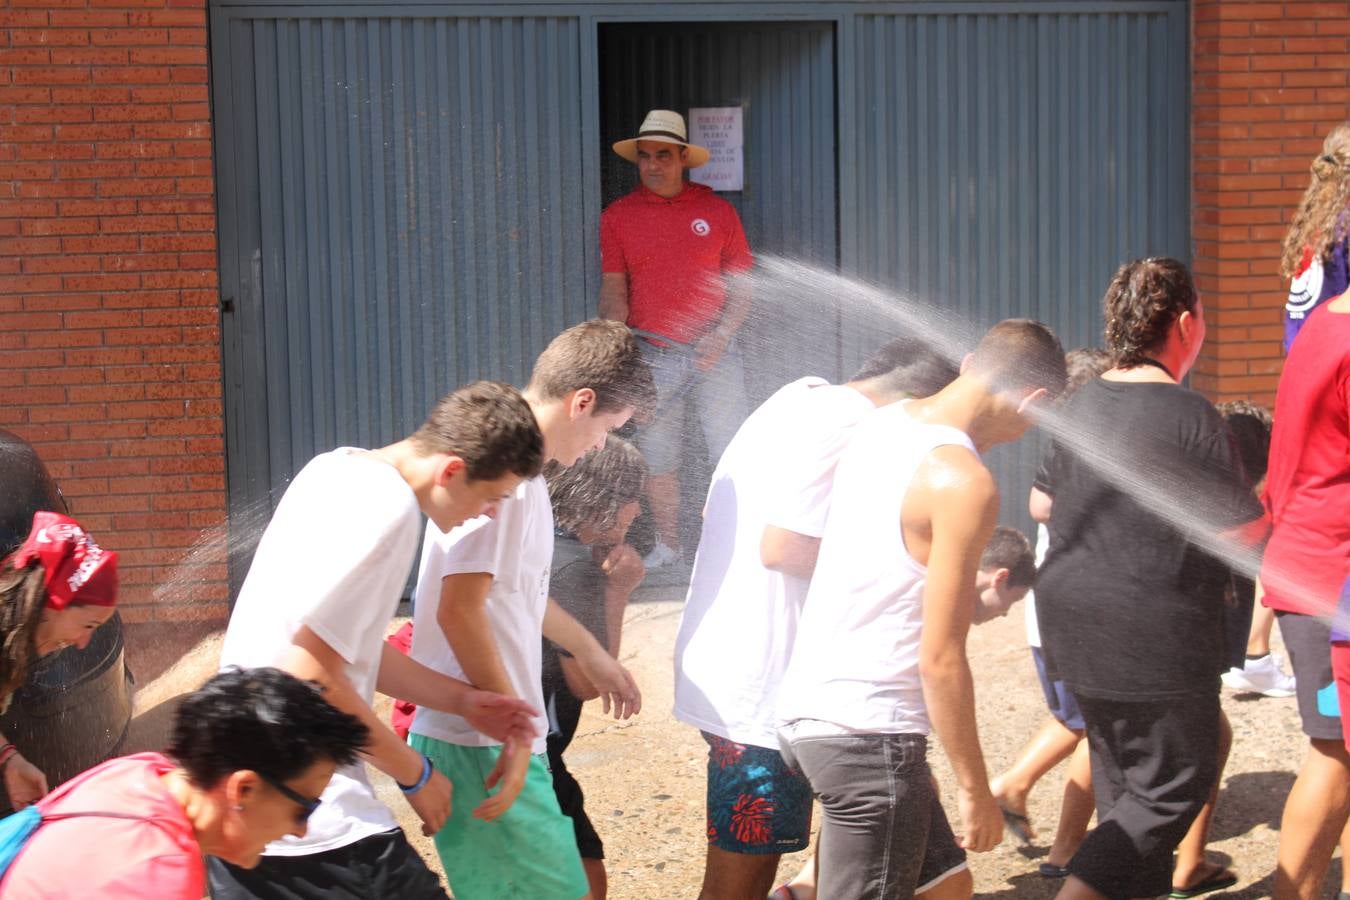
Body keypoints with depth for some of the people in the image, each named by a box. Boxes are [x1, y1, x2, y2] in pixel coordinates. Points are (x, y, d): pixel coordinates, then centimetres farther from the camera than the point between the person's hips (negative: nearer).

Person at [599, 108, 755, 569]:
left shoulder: (717, 211, 5)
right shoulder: (618, 216, 6)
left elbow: (741, 287, 7)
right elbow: (613, 289, 5)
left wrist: (721, 336, -9)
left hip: (713, 352, -1)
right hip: (651, 355, 1)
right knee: (657, 457, 5)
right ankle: (667, 546, 19)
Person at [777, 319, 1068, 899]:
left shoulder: (879, 425, 7)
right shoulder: (964, 483, -17)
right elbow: (941, 659, -18)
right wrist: (975, 789, -9)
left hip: (809, 708, 9)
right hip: (869, 730, -9)